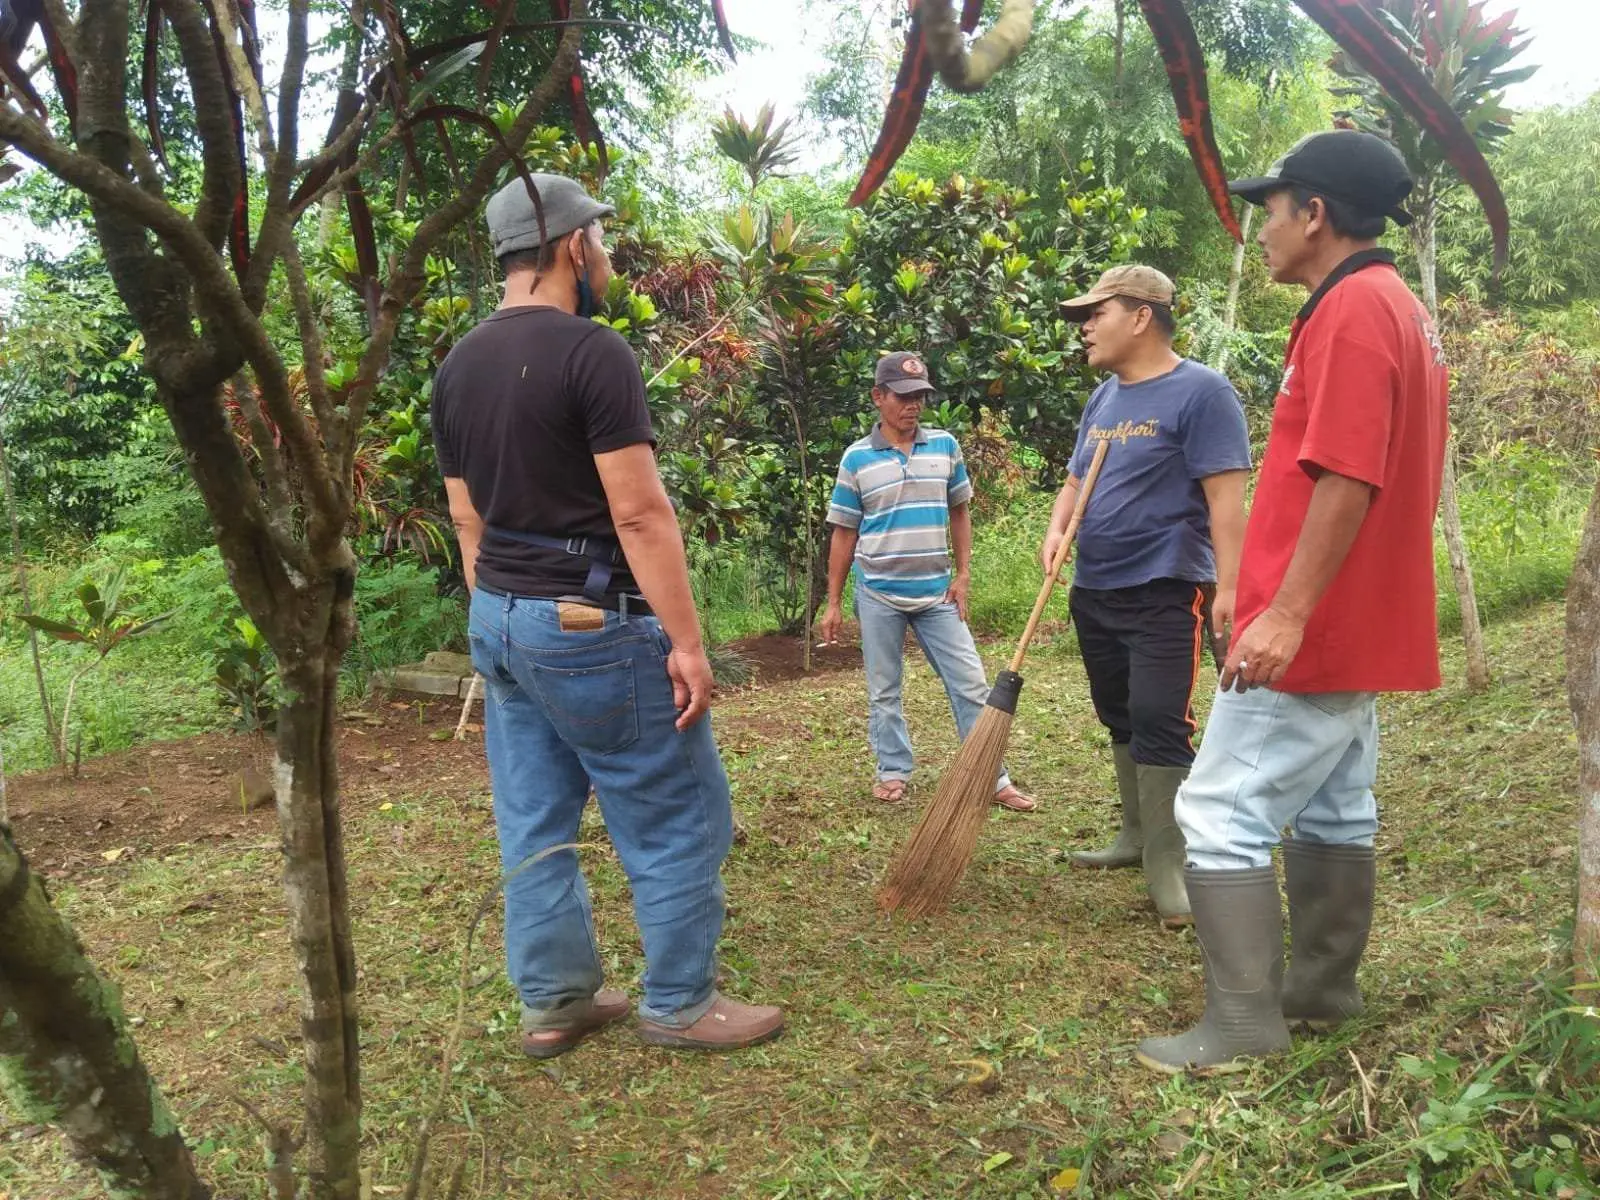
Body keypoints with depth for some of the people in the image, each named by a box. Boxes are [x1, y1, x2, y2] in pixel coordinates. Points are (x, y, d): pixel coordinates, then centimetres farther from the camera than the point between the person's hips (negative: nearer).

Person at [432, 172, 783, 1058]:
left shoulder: (458, 368, 9)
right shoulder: (590, 352, -15)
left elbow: (469, 521, 14)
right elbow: (639, 513, -19)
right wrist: (685, 640, -15)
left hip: (498, 620, 9)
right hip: (591, 622, -8)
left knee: (534, 824, 15)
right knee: (678, 820, 6)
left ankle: (552, 1002, 25)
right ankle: (678, 1004, 17)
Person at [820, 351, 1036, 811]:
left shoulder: (945, 446, 2)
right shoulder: (857, 458, -4)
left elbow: (959, 512, 12)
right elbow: (844, 534, 0)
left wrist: (963, 574, 4)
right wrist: (833, 603, 0)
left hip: (936, 592, 2)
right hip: (878, 595, -2)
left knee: (971, 685, 2)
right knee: (883, 691, 9)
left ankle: (994, 778, 11)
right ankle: (893, 772, 24)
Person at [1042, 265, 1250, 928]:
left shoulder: (1200, 391, -10)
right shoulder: (1103, 398, 14)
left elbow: (1225, 496, -17)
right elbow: (1076, 482, 21)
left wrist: (1227, 586, -23)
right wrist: (1057, 528, -1)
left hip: (1165, 592, -8)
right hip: (1094, 592, 8)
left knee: (1159, 724, -11)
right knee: (1121, 721, 16)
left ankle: (1167, 866, -3)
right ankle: (1137, 835, 30)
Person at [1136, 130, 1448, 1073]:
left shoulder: (1351, 308, -16)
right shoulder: (1397, 307, 17)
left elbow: (1348, 478, -25)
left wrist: (1287, 611, -26)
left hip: (1315, 630, -11)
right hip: (1359, 625, 11)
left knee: (1223, 814, -7)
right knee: (1335, 811, 16)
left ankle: (1244, 1026, 0)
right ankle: (1323, 990, 28)